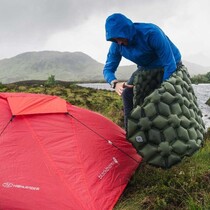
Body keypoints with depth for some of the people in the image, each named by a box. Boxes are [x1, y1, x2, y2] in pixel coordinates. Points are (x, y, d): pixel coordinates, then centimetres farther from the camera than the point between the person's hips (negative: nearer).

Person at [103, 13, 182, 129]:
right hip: (146, 68, 5)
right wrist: (115, 83, -38)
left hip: (171, 66, -4)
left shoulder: (151, 33, -38)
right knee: (127, 93, -9)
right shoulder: (116, 45, -20)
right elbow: (108, 69, -14)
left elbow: (170, 64, -36)